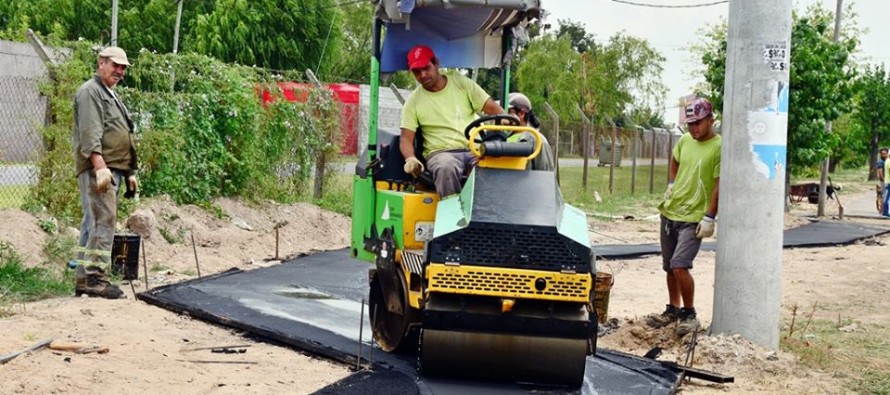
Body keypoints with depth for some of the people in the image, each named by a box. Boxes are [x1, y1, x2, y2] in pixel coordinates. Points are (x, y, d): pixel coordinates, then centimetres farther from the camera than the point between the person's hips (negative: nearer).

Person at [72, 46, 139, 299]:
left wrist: (129, 172, 25)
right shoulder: (91, 91, -5)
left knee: (93, 223, 9)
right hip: (98, 169, -10)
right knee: (103, 221, -15)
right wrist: (100, 167, -26)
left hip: (111, 169, 10)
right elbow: (90, 134, -18)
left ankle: (83, 279, 11)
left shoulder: (111, 95, 26)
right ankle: (94, 278, -16)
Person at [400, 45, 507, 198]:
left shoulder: (462, 83, 11)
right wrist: (410, 159, -20)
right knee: (446, 168, -39)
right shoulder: (413, 101, 9)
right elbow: (406, 138, 3)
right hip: (441, 153, -1)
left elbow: (492, 108, 6)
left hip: (474, 150, 1)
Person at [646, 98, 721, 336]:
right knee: (670, 267, 14)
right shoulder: (685, 141, 7)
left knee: (680, 266, -17)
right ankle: (673, 310, 29)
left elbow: (719, 185, -16)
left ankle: (689, 315, -2)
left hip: (694, 218, -7)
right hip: (670, 212, 7)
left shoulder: (719, 147, -14)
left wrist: (709, 218, -19)